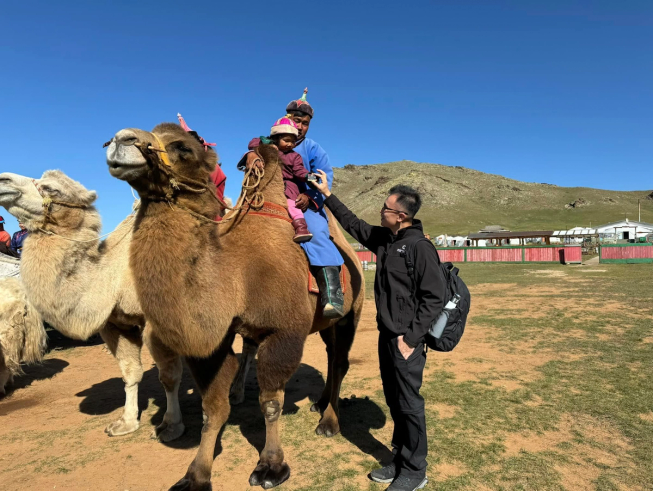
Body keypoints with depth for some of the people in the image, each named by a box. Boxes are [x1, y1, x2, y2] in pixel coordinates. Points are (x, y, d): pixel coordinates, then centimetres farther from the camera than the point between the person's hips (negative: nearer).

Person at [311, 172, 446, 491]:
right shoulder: (383, 238, 5)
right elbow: (353, 224, 19)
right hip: (386, 336, 8)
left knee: (409, 403, 5)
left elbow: (434, 298, -18)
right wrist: (328, 195, 20)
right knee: (393, 399, 17)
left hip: (406, 340, -8)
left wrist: (411, 337, -18)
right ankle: (401, 459, 34)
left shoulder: (420, 248, -17)